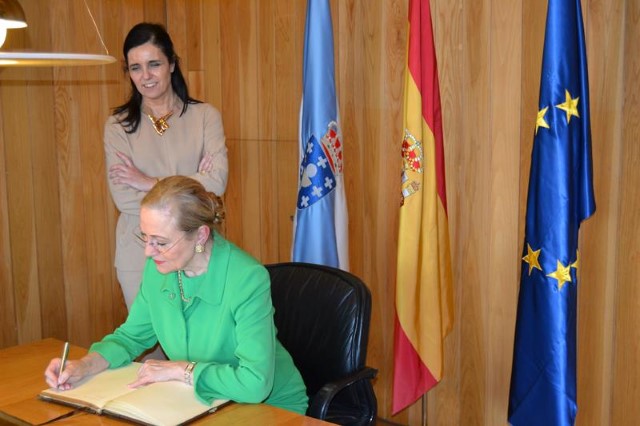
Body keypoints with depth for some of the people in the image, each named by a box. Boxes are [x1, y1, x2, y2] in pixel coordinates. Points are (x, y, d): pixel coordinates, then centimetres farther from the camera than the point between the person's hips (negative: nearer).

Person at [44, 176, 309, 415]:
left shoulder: (247, 279, -27)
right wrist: (83, 367, -7)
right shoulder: (158, 268, -6)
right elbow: (131, 335, 10)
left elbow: (255, 384, -33)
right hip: (200, 401, 5)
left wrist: (179, 370, -22)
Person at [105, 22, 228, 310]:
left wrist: (148, 183, -13)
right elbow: (123, 197, -11)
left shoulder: (205, 116, -1)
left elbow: (217, 181, -13)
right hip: (139, 254, 0)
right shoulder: (118, 125, -1)